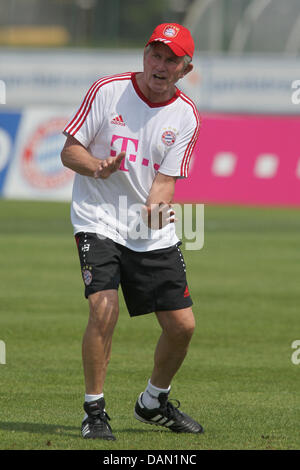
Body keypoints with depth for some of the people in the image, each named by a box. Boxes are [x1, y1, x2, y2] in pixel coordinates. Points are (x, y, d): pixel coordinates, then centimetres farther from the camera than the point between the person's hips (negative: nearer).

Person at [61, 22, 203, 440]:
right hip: (99, 221, -3)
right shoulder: (107, 91, -6)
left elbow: (166, 179, -6)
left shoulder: (186, 116, -1)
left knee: (182, 325, 2)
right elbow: (69, 151, -4)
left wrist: (154, 210, -28)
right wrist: (97, 168, -26)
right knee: (104, 309, -23)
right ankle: (94, 411, -10)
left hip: (153, 234, 3)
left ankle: (154, 402, 28)